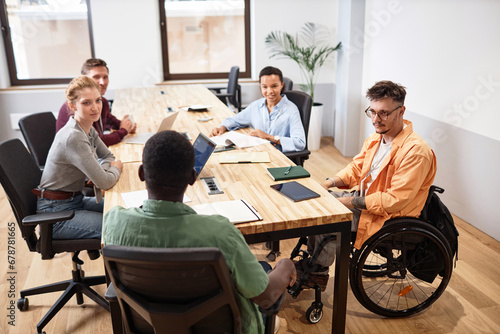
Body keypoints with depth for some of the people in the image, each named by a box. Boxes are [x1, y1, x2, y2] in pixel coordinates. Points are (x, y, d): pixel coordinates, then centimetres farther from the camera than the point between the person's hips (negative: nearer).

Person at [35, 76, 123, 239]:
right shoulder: (73, 137, -26)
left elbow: (108, 156, 15)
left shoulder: (89, 129, 2)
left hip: (75, 200, 9)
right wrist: (116, 168, -5)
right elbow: (104, 182, -27)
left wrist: (105, 169, -8)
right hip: (56, 214, -9)